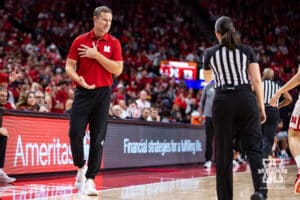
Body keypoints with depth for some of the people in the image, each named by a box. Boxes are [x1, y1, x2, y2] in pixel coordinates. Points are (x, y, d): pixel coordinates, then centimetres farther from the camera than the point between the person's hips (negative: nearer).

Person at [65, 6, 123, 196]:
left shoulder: (114, 43, 3)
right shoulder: (80, 41, 4)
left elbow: (117, 70, -5)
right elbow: (69, 66, 4)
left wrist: (96, 55, -11)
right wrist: (79, 80, -16)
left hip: (103, 93, 0)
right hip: (83, 92, 0)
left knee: (98, 139, -1)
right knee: (75, 133, -7)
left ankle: (90, 180, 5)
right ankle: (81, 167, 19)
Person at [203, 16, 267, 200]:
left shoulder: (210, 53, 8)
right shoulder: (247, 50, 7)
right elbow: (257, 81, 1)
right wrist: (261, 107, 6)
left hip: (223, 101, 0)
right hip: (246, 99, 0)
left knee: (223, 152, 5)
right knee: (254, 148, 1)